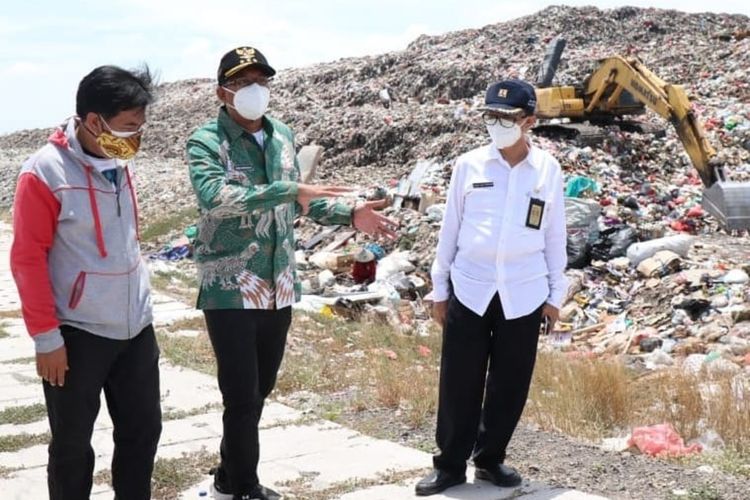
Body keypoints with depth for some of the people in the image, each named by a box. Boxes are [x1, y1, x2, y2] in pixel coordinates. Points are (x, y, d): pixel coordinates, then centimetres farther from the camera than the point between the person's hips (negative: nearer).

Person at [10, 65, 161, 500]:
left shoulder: (121, 162, 5)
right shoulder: (45, 173, -15)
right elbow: (28, 259, -13)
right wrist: (46, 336, -13)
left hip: (136, 326, 6)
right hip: (78, 333, -6)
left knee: (143, 430, 13)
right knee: (72, 444, 7)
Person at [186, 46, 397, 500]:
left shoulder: (283, 135, 8)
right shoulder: (206, 142, -12)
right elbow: (215, 198, -31)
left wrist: (351, 215, 5)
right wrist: (289, 189, -36)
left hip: (279, 289, 6)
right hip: (230, 292, -6)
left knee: (260, 392, 17)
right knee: (241, 397, -1)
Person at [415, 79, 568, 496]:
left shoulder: (548, 169, 1)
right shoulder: (469, 165, 1)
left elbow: (555, 235, 7)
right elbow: (450, 229, 6)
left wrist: (555, 294, 7)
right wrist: (439, 288, 6)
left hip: (523, 294, 1)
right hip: (469, 290, 0)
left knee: (510, 384, 7)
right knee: (460, 382, 3)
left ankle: (491, 458, 25)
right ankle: (450, 464, 16)